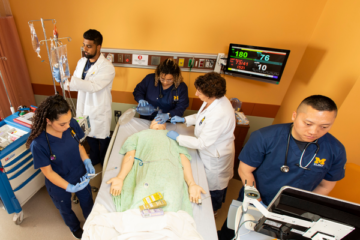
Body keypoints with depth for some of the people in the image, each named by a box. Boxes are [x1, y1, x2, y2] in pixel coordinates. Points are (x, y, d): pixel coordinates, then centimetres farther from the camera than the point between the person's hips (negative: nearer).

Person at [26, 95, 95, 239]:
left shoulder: (71, 124, -23)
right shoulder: (38, 144, -33)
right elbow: (48, 172, -21)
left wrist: (87, 161, -19)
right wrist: (69, 187, -29)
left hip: (81, 176, 3)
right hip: (59, 184, -3)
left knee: (87, 202, 28)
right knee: (65, 210, 29)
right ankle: (75, 227, 64)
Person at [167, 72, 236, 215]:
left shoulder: (219, 115, -41)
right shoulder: (215, 100, -12)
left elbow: (202, 143, -32)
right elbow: (202, 116, 8)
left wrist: (177, 137, -23)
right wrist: (184, 119, -1)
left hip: (215, 156, -8)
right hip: (211, 150, 8)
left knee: (213, 183, 21)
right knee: (219, 179, 32)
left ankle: (213, 209, 54)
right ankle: (218, 202, 63)